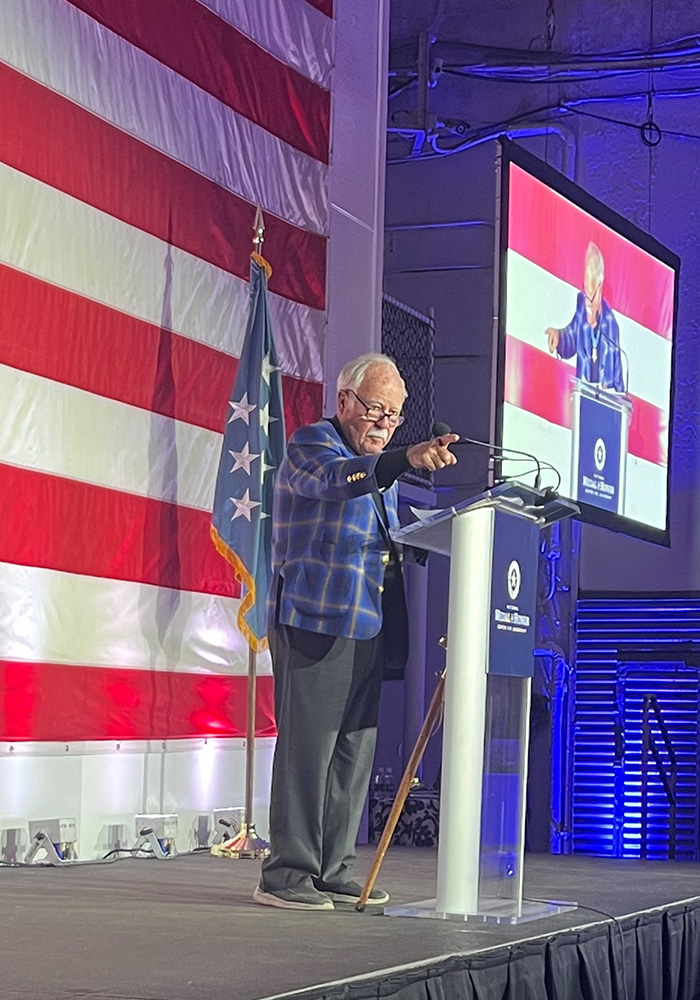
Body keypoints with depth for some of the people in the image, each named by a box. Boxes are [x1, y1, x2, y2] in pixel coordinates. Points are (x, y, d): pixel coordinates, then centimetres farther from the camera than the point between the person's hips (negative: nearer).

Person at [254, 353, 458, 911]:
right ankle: (286, 875, -6)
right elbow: (336, 479, -28)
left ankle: (334, 870, 13)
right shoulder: (311, 445, -4)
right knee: (306, 747, -9)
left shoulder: (381, 466, 23)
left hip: (366, 630, 8)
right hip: (313, 624, -8)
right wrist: (407, 460, -43)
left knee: (354, 753, 7)